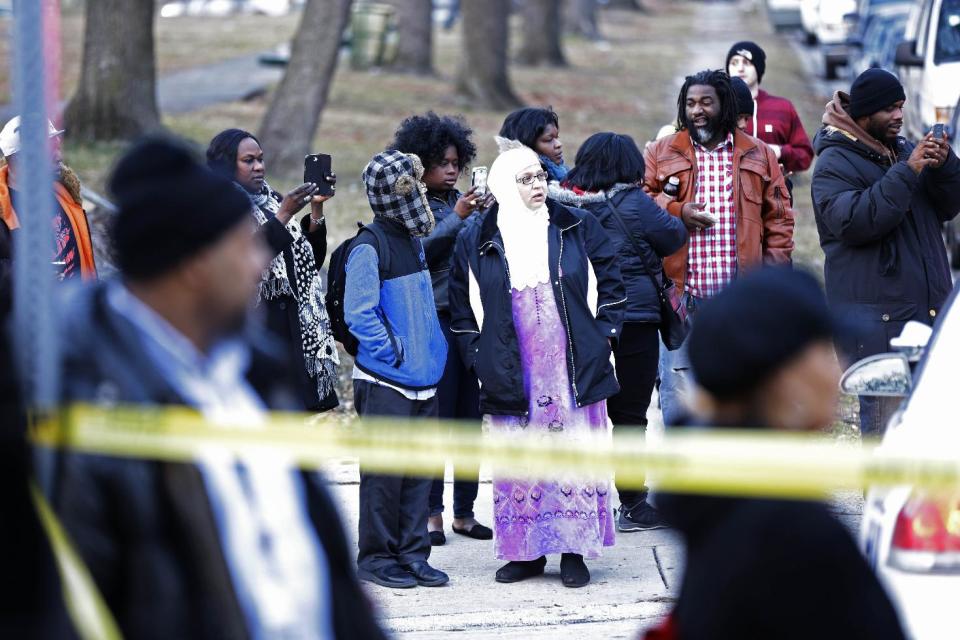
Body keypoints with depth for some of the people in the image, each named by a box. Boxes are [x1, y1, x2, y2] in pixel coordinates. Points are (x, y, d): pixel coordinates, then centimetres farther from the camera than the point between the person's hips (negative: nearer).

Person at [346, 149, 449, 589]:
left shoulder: (415, 241, 13)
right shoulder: (370, 248, -12)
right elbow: (358, 315, -16)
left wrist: (431, 352, 15)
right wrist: (395, 352, -14)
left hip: (423, 380, 8)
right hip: (386, 382, -8)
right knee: (385, 471, -2)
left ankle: (412, 554, 16)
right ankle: (377, 557, 6)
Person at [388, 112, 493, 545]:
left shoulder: (462, 202, 14)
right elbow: (416, 254, -16)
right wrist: (457, 219, -16)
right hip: (434, 320, -5)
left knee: (471, 417, 6)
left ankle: (464, 512, 14)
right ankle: (431, 514, 4)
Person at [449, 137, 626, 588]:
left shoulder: (577, 228, 4)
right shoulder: (476, 241, 3)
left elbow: (609, 282, 9)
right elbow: (462, 306, 11)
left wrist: (604, 335, 1)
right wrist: (478, 356, 4)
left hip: (575, 369, 0)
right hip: (510, 377, 0)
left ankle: (574, 551, 6)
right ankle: (526, 551, 12)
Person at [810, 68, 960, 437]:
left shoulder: (903, 151, 18)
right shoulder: (835, 163, -5)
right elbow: (853, 222, -21)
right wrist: (906, 173, -22)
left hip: (927, 306, 7)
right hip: (874, 317, -7)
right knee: (884, 411, -11)